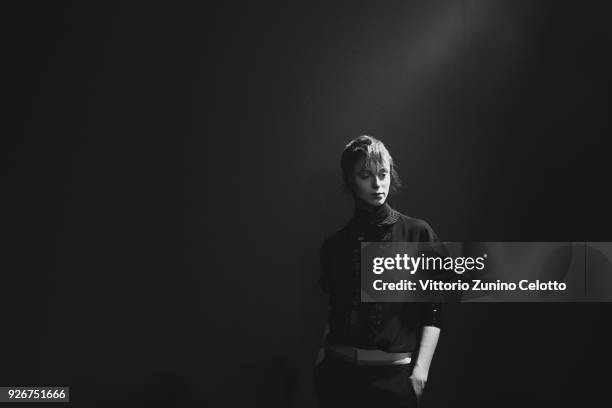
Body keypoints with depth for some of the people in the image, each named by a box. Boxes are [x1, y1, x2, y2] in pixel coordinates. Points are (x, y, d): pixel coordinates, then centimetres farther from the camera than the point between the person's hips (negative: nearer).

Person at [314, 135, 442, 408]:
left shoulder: (418, 234, -3)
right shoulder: (335, 244, 6)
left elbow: (432, 313, -4)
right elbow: (335, 312, 11)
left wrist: (421, 369, -12)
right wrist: (321, 357, 0)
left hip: (392, 375, -2)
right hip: (338, 371, 3)